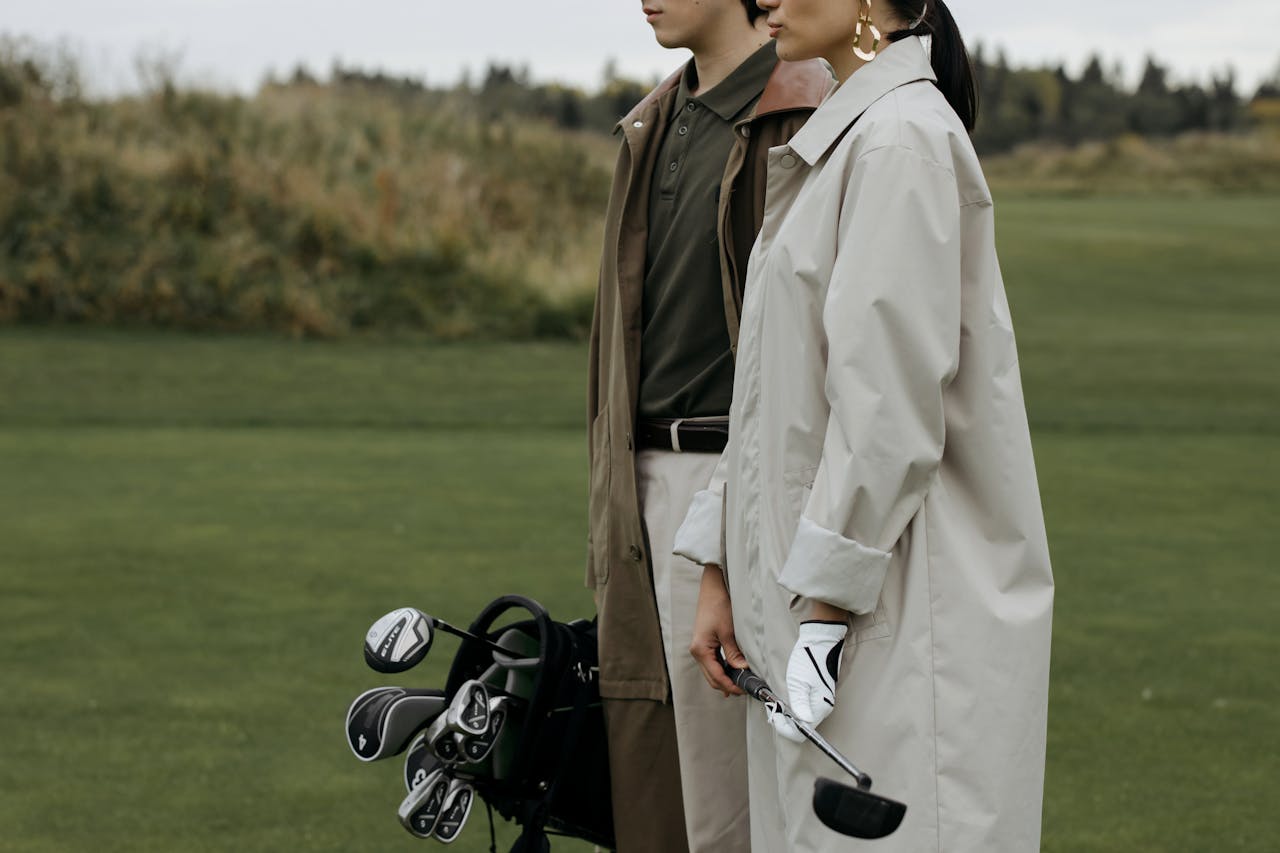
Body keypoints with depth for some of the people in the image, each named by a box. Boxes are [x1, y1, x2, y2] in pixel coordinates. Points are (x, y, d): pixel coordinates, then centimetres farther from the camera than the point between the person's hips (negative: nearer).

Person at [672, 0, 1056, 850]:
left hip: (901, 606, -9)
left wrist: (826, 606, -18)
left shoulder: (902, 140, -14)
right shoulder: (837, 141, 17)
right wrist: (720, 573, 15)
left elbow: (889, 404, -19)